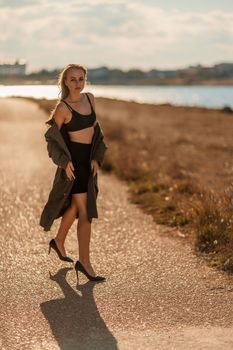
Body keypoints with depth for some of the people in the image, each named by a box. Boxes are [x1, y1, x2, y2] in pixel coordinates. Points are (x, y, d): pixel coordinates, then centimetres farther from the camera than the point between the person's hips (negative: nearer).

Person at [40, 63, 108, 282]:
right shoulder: (63, 107, -14)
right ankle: (84, 262, -1)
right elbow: (52, 136, -5)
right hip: (74, 161, -7)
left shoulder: (90, 98, 5)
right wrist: (65, 161, -13)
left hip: (89, 160, 7)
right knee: (86, 212, -8)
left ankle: (59, 242, 43)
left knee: (74, 206, 21)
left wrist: (96, 158, 4)